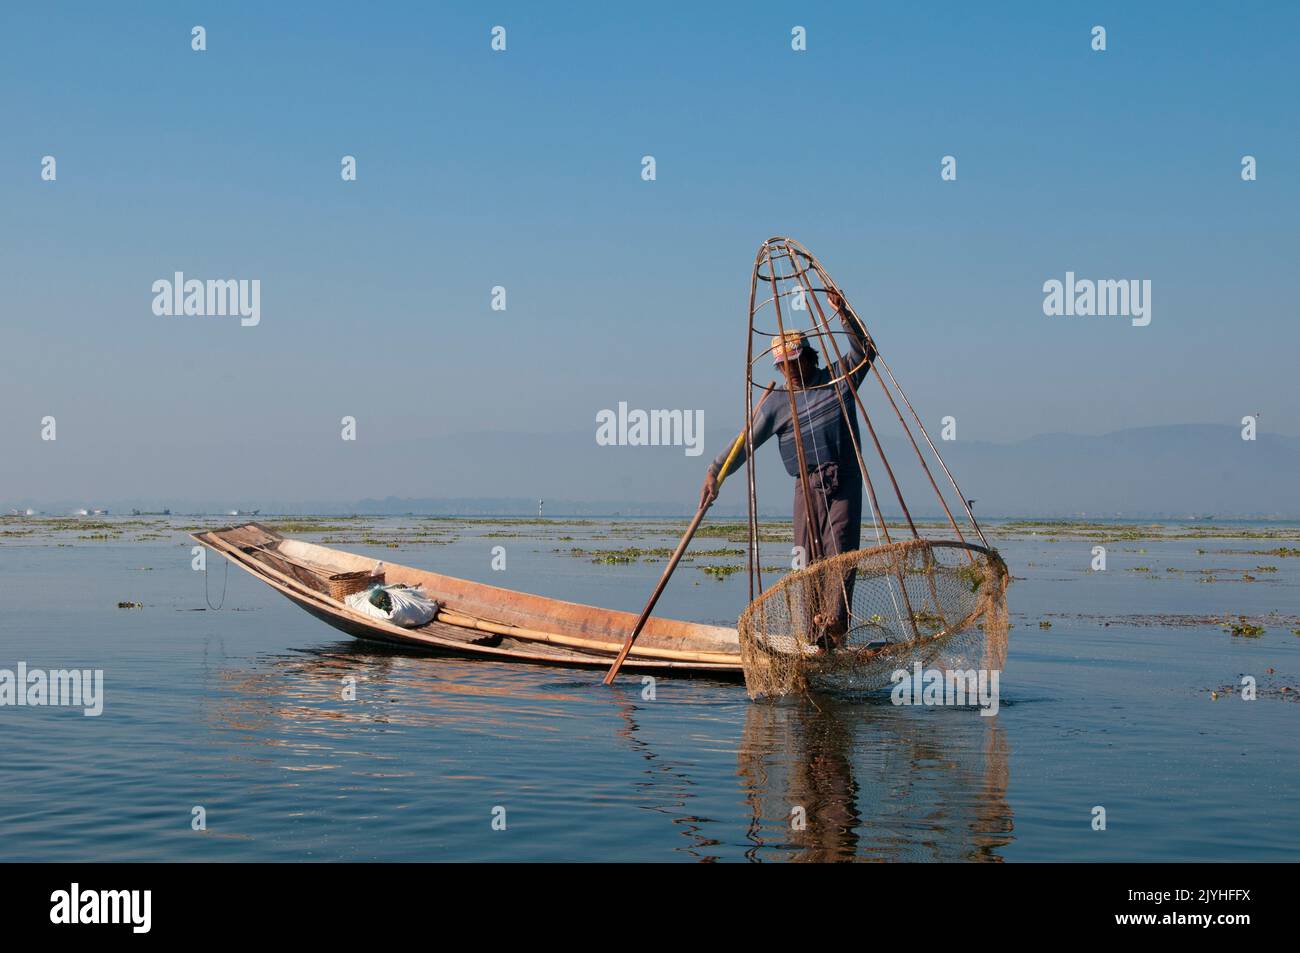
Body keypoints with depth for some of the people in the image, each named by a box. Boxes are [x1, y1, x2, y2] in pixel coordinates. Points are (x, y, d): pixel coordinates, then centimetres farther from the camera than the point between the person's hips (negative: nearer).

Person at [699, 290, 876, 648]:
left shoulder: (838, 378, 12)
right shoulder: (778, 403, 10)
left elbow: (865, 350, 4)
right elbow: (746, 440, 6)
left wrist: (844, 314, -9)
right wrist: (715, 471, -5)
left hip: (844, 482, -1)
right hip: (806, 485, 1)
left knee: (840, 552, -13)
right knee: (809, 557, -5)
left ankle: (835, 622, -21)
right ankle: (813, 627, -5)